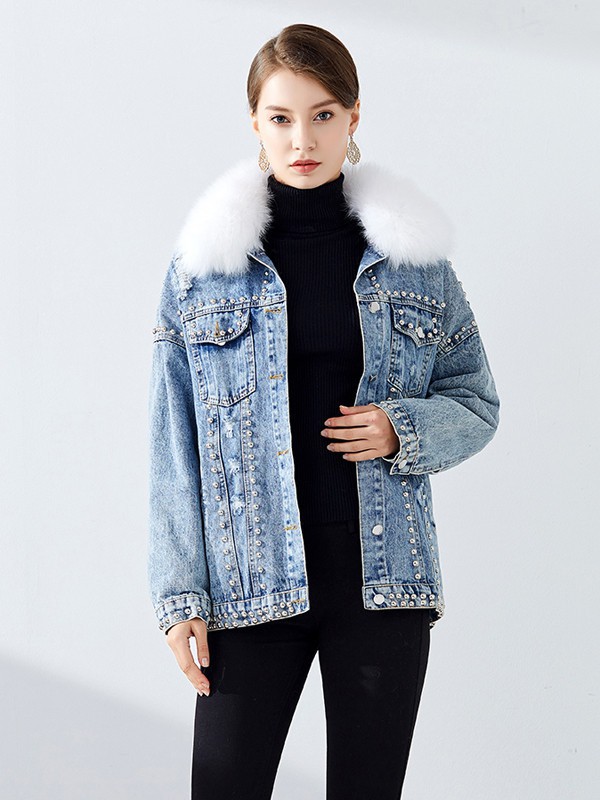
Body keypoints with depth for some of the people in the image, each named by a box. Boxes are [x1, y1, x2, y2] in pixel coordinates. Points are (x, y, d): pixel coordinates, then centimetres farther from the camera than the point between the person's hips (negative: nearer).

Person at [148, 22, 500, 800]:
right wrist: (179, 595, -4)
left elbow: (476, 401, 11)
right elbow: (175, 443, 2)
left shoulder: (413, 253, 4)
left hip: (383, 575, 1)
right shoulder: (204, 260, 1)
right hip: (253, 582, -1)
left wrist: (403, 429, -10)